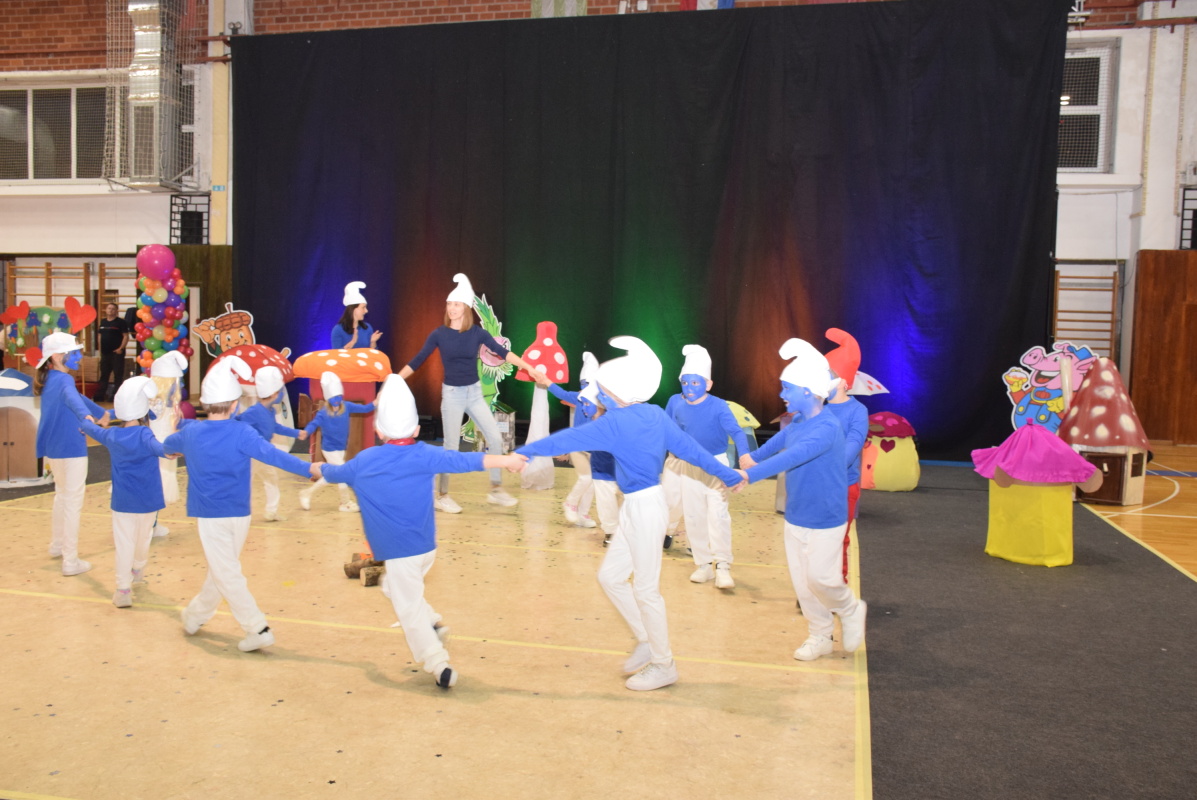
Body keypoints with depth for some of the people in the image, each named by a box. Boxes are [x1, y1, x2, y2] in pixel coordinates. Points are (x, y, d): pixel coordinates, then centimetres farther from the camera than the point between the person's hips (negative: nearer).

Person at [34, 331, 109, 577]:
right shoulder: (63, 380, -18)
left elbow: (74, 398, 26)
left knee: (62, 496, 26)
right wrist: (86, 417, -61)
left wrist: (102, 413, 38)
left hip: (54, 450, 10)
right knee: (73, 503, -3)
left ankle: (57, 545, 41)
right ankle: (70, 562, 0)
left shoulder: (50, 379, 11)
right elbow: (72, 398, -41)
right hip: (70, 451, -10)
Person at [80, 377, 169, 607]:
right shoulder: (144, 434, -16)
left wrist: (87, 422, 45)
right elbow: (157, 447, -40)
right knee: (144, 538, 21)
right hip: (148, 501, -2)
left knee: (124, 542, 3)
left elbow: (94, 431, 23)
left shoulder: (112, 435, 0)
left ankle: (123, 589, -2)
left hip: (122, 501, 2)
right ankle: (137, 570, 44)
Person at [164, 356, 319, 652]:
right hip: (239, 515, 0)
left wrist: (183, 448, 44)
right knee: (223, 570, 20)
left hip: (210, 515, 0)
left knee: (227, 574, 0)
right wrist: (308, 469, -35)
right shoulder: (241, 433, -13)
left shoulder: (190, 433, -2)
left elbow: (167, 445, 21)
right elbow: (272, 454, -29)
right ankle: (196, 615, 35)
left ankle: (258, 629, -7)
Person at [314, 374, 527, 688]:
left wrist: (317, 467, 41)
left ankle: (439, 666, -3)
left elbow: (334, 473, 19)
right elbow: (464, 460, -13)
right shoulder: (423, 455, -5)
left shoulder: (364, 461, -1)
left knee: (410, 609, 2)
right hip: (426, 546, 3)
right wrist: (506, 460, -12)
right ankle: (433, 625, 16)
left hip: (398, 551, -3)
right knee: (394, 586, 27)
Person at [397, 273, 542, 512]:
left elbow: (502, 352, 1)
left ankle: (496, 490, 14)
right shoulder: (439, 334, -8)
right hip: (451, 394, -3)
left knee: (495, 438, 0)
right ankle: (442, 496, 15)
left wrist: (528, 367, -4)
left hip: (475, 393, 3)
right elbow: (416, 361, -4)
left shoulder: (477, 333, -4)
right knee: (451, 447, 2)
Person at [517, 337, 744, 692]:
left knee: (646, 590, 4)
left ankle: (664, 666, 19)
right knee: (610, 575, 16)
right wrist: (727, 474, 15)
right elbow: (689, 448, 7)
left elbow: (569, 439, -16)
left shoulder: (616, 423, -18)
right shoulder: (655, 415, 4)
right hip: (637, 508, 9)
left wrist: (524, 452, -10)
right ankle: (647, 641, 27)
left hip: (644, 509, -9)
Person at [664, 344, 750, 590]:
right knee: (693, 516, 8)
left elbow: (736, 431, -26)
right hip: (688, 467, 4)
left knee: (718, 514, -10)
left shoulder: (718, 406, -18)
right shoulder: (675, 403, -8)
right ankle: (703, 564, 20)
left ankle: (722, 566, -2)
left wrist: (745, 454, -43)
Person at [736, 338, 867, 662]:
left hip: (825, 521, -7)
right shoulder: (796, 423, 1)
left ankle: (851, 611, 28)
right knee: (802, 581, 10)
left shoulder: (826, 427, -25)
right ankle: (820, 637, 26)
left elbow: (792, 457, -38)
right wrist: (754, 457, 35)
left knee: (821, 578, -3)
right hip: (795, 518, 7)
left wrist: (749, 474, -46)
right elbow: (778, 443, 24)